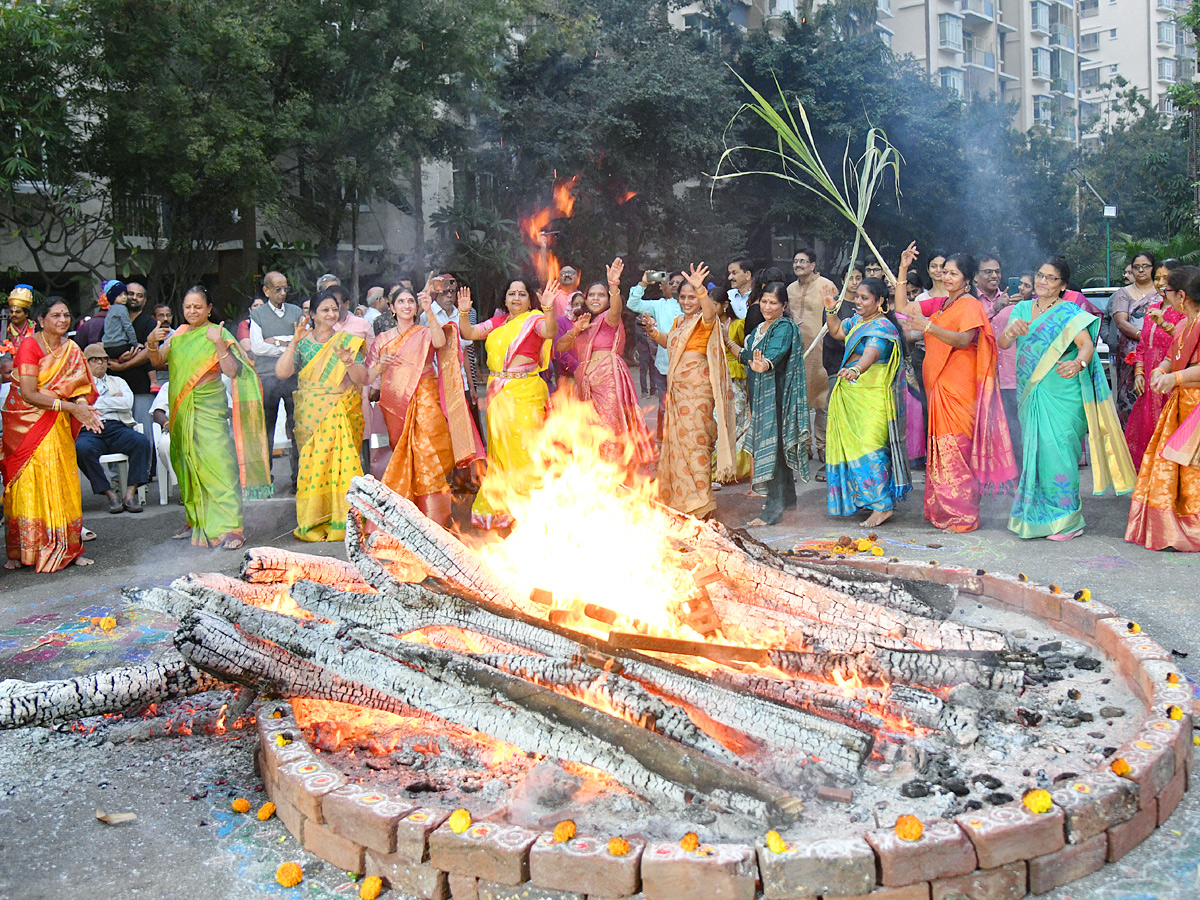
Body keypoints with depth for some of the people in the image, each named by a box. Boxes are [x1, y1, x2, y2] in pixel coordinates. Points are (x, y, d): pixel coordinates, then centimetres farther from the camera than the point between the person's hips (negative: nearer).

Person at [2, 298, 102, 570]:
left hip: (57, 425, 4)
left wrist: (85, 409, -18)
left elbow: (78, 388, 5)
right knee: (28, 485, -5)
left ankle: (68, 548, 6)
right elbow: (28, 394, -17)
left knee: (63, 484, 1)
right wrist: (71, 407, -22)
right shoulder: (29, 345, -10)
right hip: (25, 424, -4)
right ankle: (22, 551, 2)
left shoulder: (71, 350, 8)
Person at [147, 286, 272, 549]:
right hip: (182, 408, 6)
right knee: (187, 465, 10)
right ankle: (196, 522, 21)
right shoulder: (179, 334, 12)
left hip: (210, 408, -6)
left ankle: (229, 528, -17)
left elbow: (232, 371, -11)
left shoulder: (217, 334, -4)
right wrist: (152, 342, -7)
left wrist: (219, 344, -23)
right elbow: (157, 361, 12)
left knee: (216, 463, -14)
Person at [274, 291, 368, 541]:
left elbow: (363, 379, 1)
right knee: (313, 465, -3)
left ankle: (341, 522, 0)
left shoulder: (348, 341, 8)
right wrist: (294, 342, -15)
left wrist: (348, 362, -18)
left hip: (343, 414, 0)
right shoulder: (302, 342, 6)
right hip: (311, 415, 0)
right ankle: (313, 523, 5)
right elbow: (282, 372, -7)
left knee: (343, 464, -7)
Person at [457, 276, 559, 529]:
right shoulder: (497, 323, 15)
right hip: (498, 392, 6)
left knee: (523, 445, -7)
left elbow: (550, 332, -21)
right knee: (499, 446, 10)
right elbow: (468, 333, 12)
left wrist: (548, 309, -39)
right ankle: (499, 506, 19)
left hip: (526, 391, -6)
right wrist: (464, 313, -5)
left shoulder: (534, 320, -1)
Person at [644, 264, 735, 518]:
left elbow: (710, 312, -33)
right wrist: (654, 331, 15)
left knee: (694, 440, -9)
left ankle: (700, 504, -4)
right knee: (676, 441, 13)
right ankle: (680, 499, 24)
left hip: (697, 389, -9)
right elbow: (669, 343, 34)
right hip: (677, 389, 9)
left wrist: (700, 289, -50)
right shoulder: (680, 321, 17)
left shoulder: (704, 321, -8)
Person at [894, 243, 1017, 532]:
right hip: (938, 386, 8)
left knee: (955, 449, -10)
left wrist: (928, 327, -31)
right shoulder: (938, 304, 18)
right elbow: (902, 307, 17)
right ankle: (943, 512, 12)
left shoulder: (970, 305, -5)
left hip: (959, 388, -7)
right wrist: (903, 270, 11)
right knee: (941, 448, 7)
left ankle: (963, 516, -5)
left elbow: (964, 340, -19)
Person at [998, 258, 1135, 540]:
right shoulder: (1022, 309, 13)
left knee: (1057, 450, -8)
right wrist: (1011, 329, -21)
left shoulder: (1070, 313, -1)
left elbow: (1087, 344, -13)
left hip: (1062, 395, -5)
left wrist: (1078, 362, -35)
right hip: (1031, 395, 5)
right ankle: (1036, 515, 17)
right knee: (1035, 451, 8)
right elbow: (1002, 343, 2)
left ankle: (1065, 519, 1)